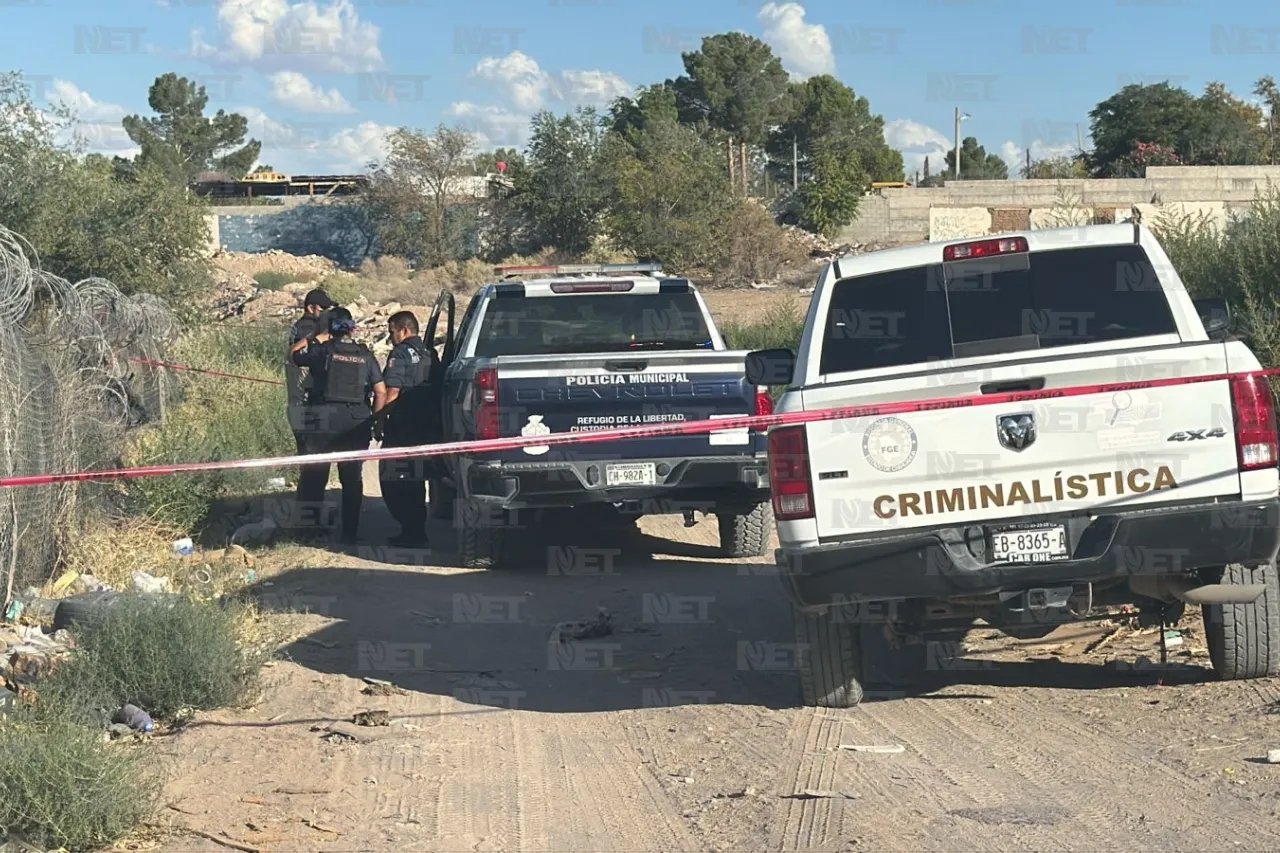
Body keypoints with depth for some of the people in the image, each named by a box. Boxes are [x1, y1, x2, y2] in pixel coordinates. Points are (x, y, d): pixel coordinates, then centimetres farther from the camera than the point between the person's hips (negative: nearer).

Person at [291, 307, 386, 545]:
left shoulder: (322, 351, -3)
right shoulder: (365, 355, 5)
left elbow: (294, 352, 12)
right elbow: (381, 392, 2)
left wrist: (318, 337, 13)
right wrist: (374, 420, 9)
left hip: (323, 422, -2)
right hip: (357, 424, 3)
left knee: (314, 478, 6)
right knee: (352, 479, 9)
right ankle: (350, 533, 9)